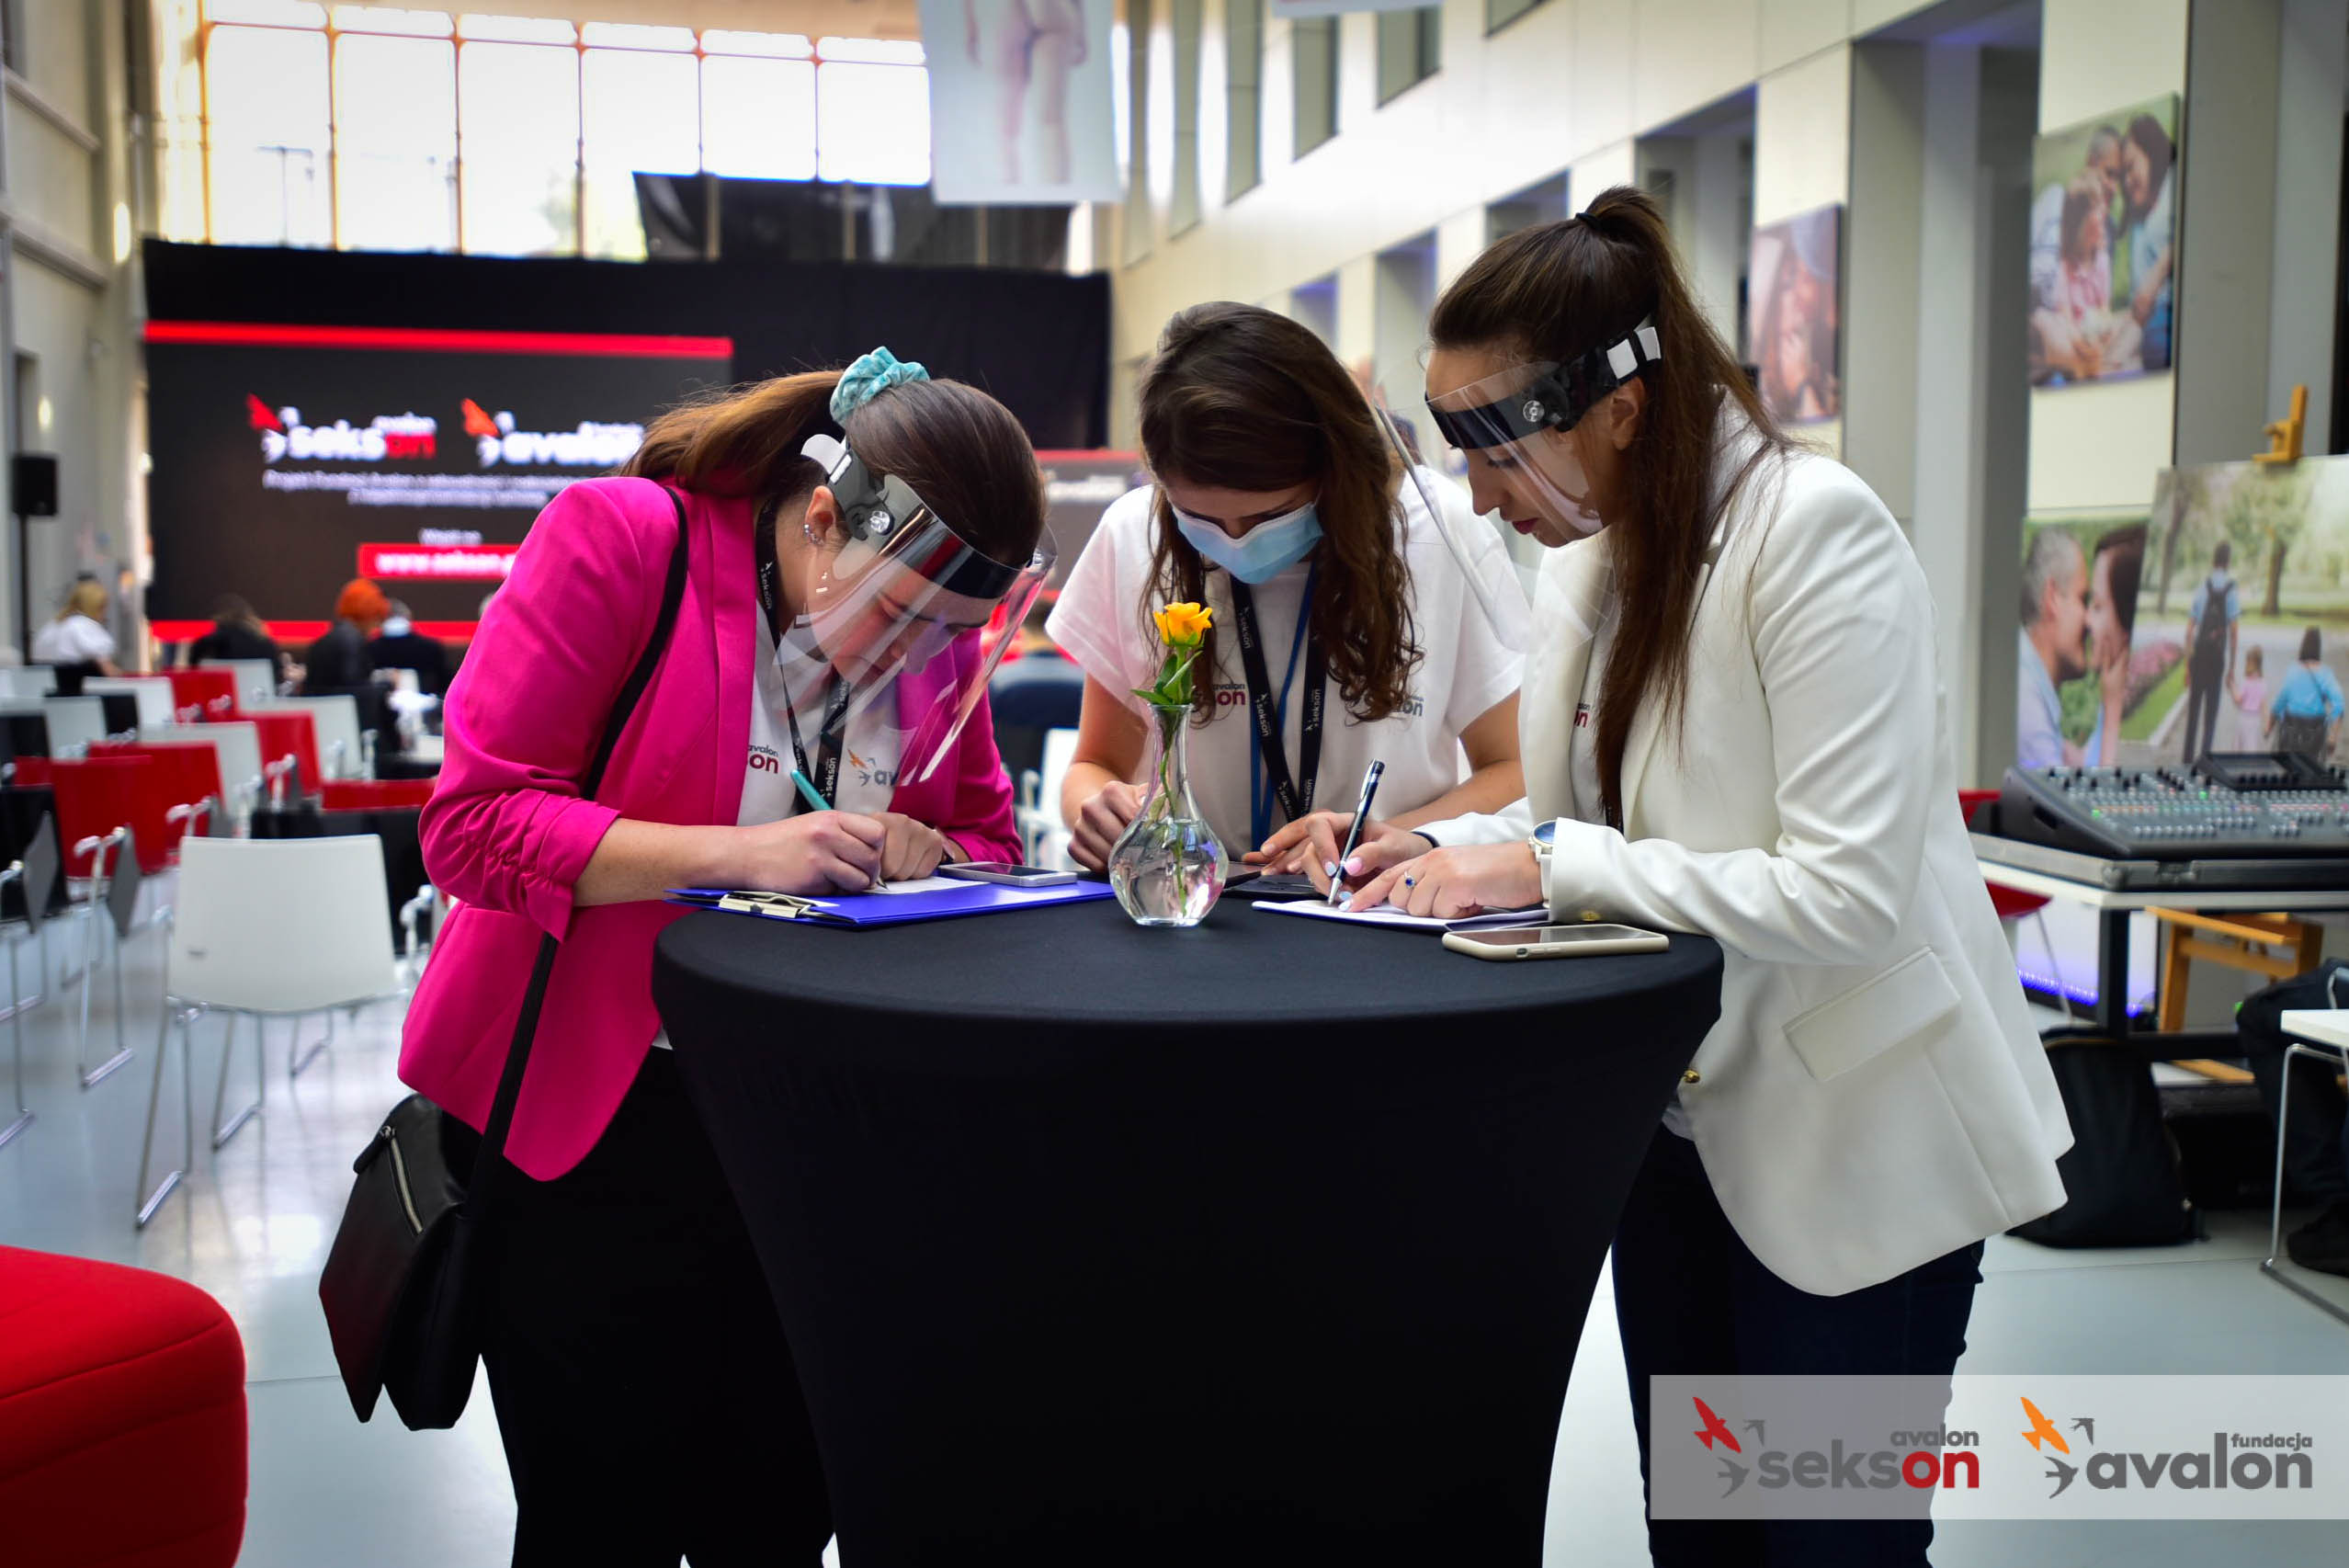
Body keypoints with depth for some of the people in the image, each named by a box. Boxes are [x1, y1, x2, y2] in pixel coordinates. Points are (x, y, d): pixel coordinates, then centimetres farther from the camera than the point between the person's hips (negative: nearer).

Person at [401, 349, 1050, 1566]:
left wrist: (923, 854, -12)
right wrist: (735, 851, -28)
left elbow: (989, 837, 12)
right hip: (582, 1126, -4)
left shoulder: (938, 616, 4)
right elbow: (475, 823, -17)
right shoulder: (618, 537, -12)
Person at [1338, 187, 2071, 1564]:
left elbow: (1848, 895, -28)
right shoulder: (1588, 558, 1)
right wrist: (1445, 851, -5)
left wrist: (1552, 866, -24)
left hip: (1854, 1144, -7)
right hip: (1686, 1117, 7)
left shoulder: (1815, 534, -22)